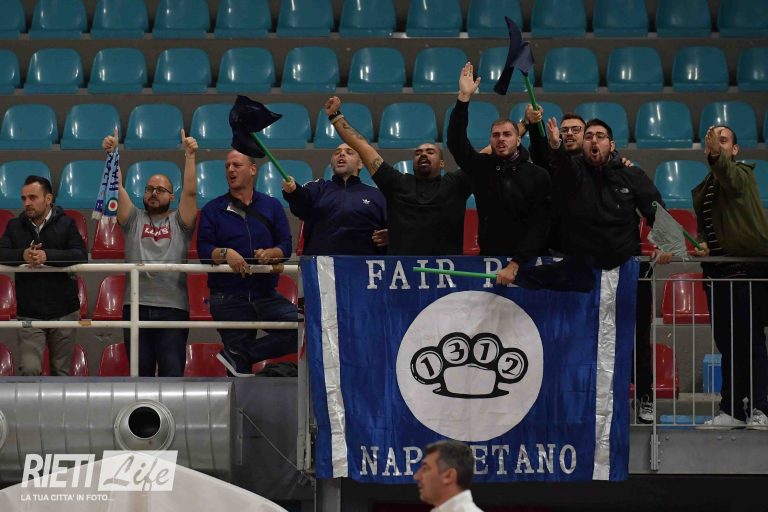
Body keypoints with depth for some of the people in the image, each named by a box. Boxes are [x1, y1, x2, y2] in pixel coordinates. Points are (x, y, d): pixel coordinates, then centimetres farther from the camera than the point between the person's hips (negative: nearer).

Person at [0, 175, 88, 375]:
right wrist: (22, 255, -25)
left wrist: (47, 255, -28)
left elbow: (81, 256, -15)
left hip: (63, 312, -1)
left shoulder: (66, 224, -1)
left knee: (62, 372, 8)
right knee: (29, 369, -12)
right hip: (29, 314, 1)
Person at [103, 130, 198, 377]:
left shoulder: (179, 222, 13)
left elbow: (190, 192, 0)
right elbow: (117, 189, 7)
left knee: (173, 373, -4)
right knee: (140, 373, 5)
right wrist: (111, 153, -2)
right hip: (136, 307, 2)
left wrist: (189, 155, -7)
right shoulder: (134, 220, 17)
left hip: (173, 308, -2)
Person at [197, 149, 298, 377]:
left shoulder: (271, 206, 13)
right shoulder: (213, 209, 8)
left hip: (266, 294, 2)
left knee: (301, 328, -23)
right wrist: (225, 254, -23)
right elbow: (203, 249, -3)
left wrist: (270, 254, -17)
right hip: (228, 297, -2)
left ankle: (238, 356, -16)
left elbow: (286, 245, 4)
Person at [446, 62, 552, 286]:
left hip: (524, 264, -2)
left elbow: (539, 225, -8)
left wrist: (515, 265, -17)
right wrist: (464, 98, -12)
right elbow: (455, 141, -4)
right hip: (488, 258, 2)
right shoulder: (482, 167, 8)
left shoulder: (538, 177, -1)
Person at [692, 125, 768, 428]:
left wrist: (718, 155, -42)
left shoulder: (742, 174, 0)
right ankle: (732, 410, 12)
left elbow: (732, 181, -24)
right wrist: (702, 244, 8)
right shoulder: (701, 191, 21)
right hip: (717, 272, 7)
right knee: (726, 343, 8)